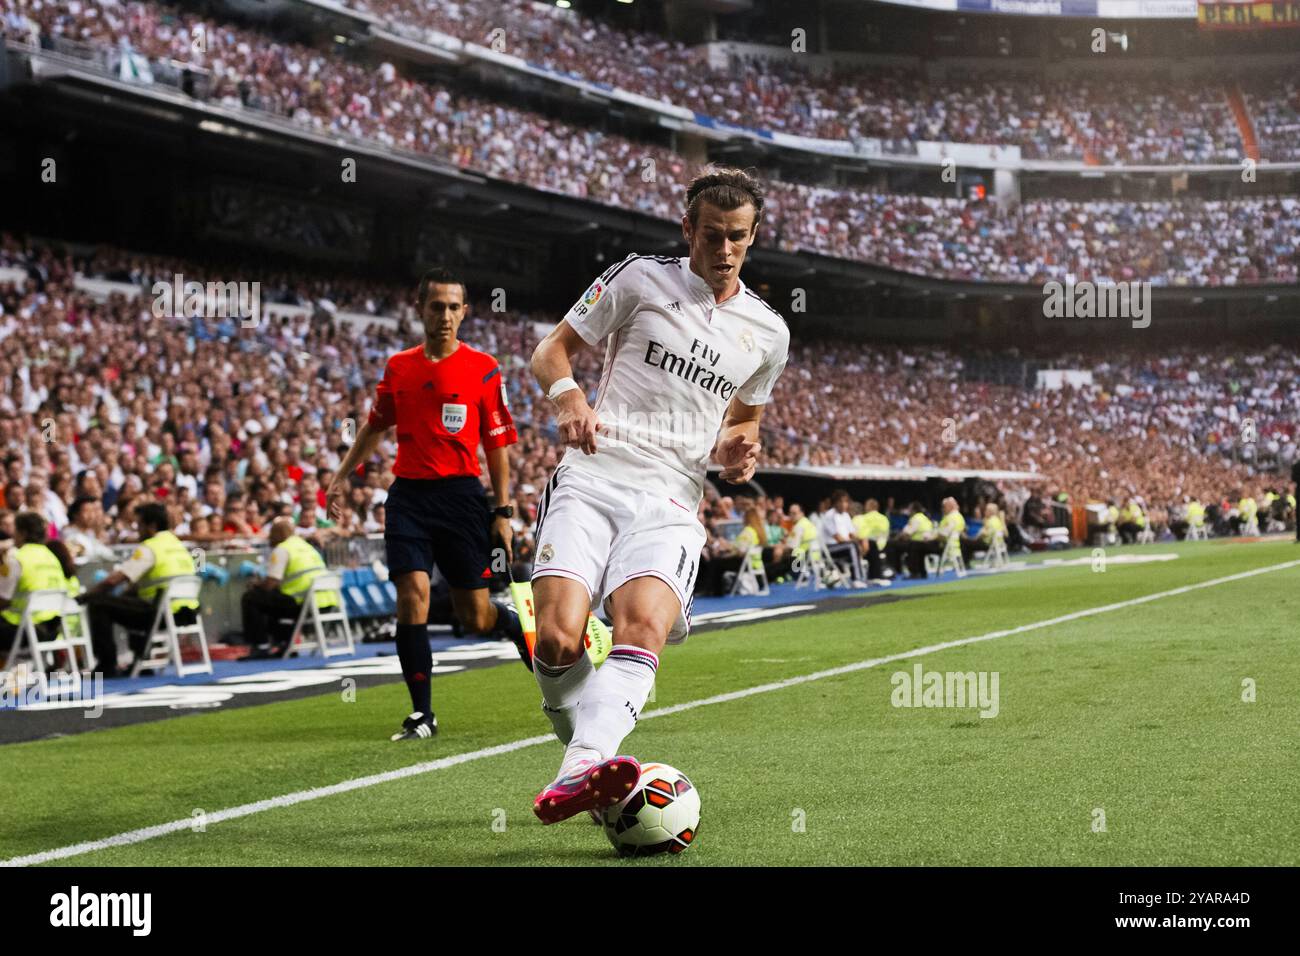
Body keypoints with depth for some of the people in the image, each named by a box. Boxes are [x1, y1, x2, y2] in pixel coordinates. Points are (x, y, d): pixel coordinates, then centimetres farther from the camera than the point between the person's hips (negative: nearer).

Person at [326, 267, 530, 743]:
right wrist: (342, 477, 22)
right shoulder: (398, 367, 8)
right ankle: (422, 713, -4)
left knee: (475, 615, 3)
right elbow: (375, 425, 24)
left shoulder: (483, 368, 0)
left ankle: (518, 624, 40)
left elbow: (497, 444, 2)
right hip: (408, 495, 2)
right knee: (412, 592, -14)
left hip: (461, 495, -2)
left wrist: (503, 511, 0)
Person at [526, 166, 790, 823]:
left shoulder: (767, 331, 16)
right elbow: (550, 351, 10)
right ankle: (589, 755, 4)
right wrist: (567, 395, -13)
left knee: (645, 627, -30)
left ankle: (581, 771, -48)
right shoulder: (640, 279, 7)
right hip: (592, 480, -1)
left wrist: (735, 449, 7)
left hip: (672, 503, 2)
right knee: (557, 640, -22)